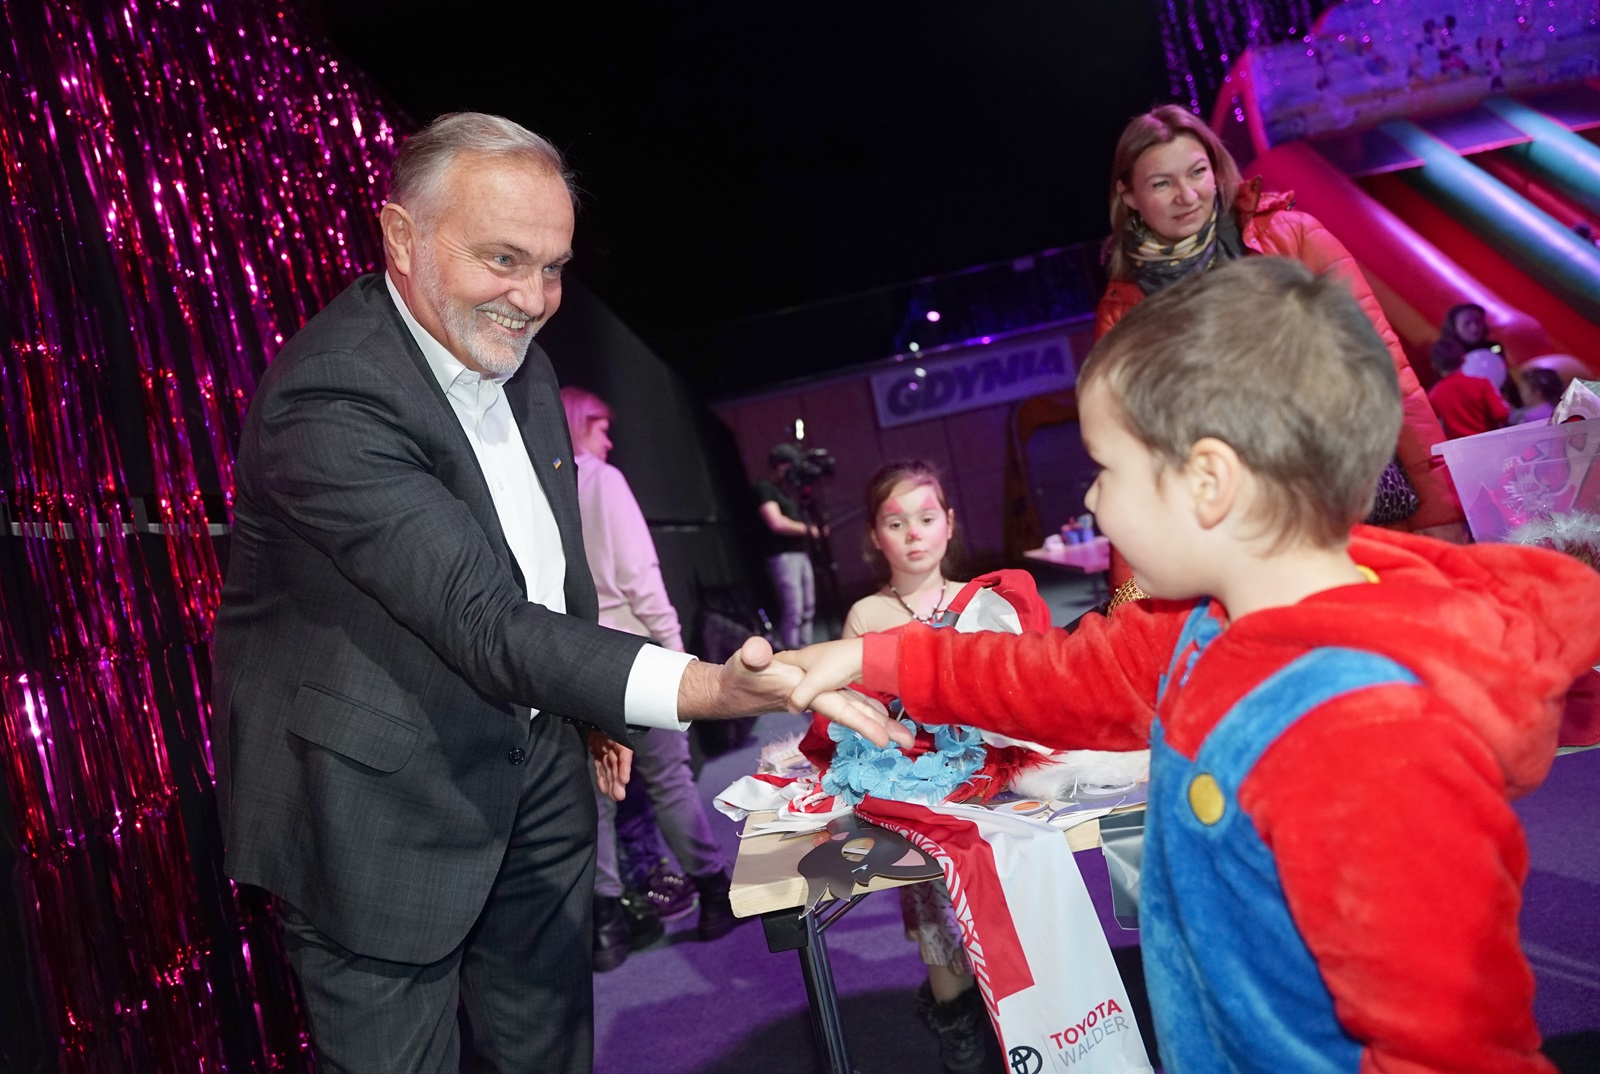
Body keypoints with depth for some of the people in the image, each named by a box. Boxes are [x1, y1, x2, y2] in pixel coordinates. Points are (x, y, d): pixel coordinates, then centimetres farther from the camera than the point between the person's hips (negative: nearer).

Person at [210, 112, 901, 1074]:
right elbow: (485, 623, -33)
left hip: (536, 761, 7)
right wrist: (708, 689, -43)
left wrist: (593, 710, 17)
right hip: (381, 806, -7)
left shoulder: (519, 360, 2)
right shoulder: (329, 397, -25)